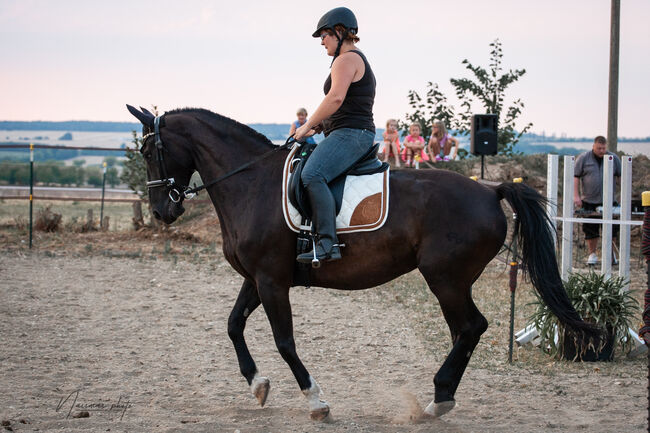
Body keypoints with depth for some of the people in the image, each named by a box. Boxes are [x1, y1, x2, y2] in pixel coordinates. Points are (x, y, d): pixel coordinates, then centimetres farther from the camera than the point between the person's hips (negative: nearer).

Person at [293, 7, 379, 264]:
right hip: (361, 134, 12)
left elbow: (336, 98, -22)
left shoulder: (347, 59, -8)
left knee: (312, 174, -31)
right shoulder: (360, 62, 26)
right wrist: (318, 126, 19)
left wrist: (308, 126, -14)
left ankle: (327, 243, -41)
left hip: (349, 134, -12)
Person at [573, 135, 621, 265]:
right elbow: (576, 177, -1)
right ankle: (592, 254, 14)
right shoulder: (583, 158, 0)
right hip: (589, 201, -1)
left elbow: (622, 176, 10)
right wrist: (576, 196, -8)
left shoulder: (614, 158, 5)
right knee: (590, 229, 2)